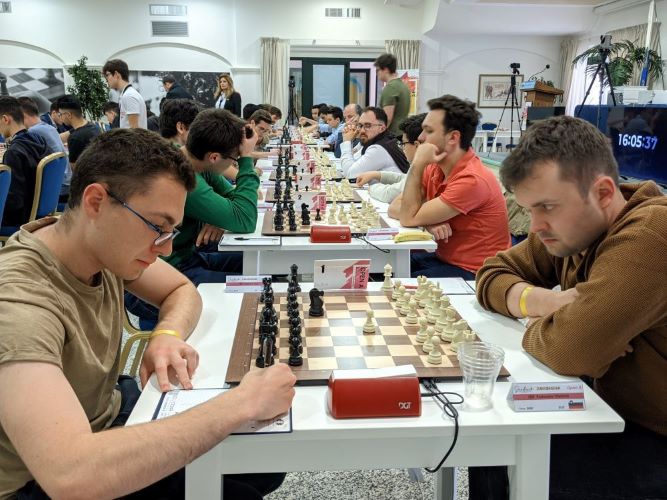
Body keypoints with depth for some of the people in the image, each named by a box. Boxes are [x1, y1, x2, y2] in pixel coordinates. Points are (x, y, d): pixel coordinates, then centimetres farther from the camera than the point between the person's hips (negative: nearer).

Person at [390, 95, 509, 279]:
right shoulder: (435, 169, 2)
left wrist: (417, 165, -18)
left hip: (472, 274, -7)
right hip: (444, 258, 8)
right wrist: (428, 221, -19)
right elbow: (394, 208, -1)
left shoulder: (472, 179, -23)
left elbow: (409, 218, -20)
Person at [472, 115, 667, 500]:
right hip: (618, 413, 8)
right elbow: (493, 275, 4)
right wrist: (542, 301, -16)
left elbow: (572, 348, -34)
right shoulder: (574, 225, 0)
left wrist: (537, 322, -11)